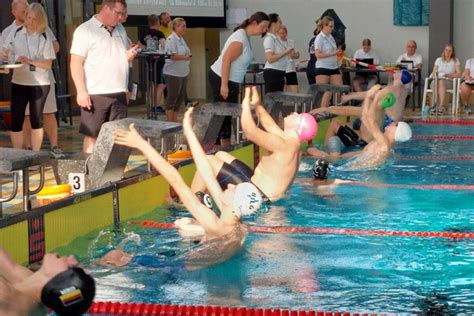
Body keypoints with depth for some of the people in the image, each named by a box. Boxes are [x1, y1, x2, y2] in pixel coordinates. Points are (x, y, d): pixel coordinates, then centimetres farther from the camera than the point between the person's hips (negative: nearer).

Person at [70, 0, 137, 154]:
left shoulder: (117, 32, 17)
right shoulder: (85, 30, -6)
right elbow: (76, 63, -12)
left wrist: (127, 57, 5)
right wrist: (81, 91, -20)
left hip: (118, 93, 7)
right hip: (95, 94, -7)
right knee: (92, 135, -3)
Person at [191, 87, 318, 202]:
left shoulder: (283, 145, -23)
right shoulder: (289, 142, 6)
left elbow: (250, 131, -27)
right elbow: (270, 125, 22)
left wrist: (246, 106, -15)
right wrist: (258, 106, 13)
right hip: (255, 183, 10)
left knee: (208, 161, -10)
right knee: (220, 155, 19)